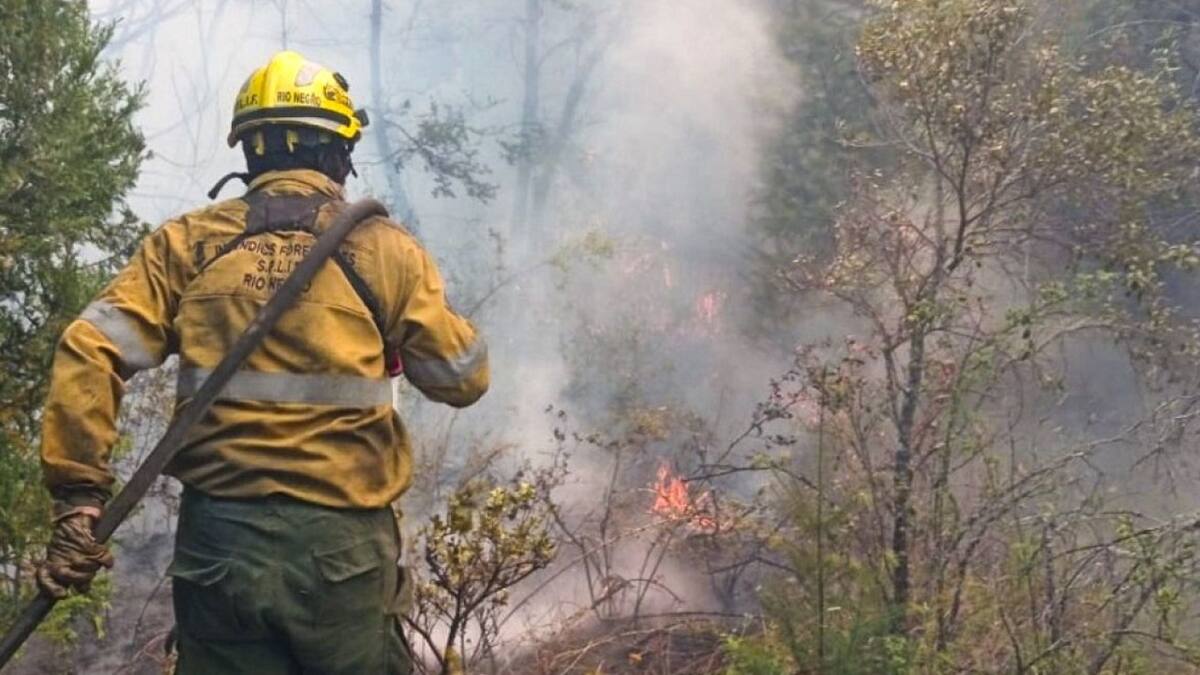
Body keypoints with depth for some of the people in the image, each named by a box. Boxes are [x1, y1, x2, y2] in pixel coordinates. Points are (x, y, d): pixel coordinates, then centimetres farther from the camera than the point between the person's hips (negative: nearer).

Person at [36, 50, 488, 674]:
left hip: (217, 544, 2)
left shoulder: (186, 244, 3)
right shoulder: (383, 249, -2)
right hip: (341, 549, -2)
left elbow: (89, 353, -6)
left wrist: (77, 495, -6)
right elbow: (464, 380, 6)